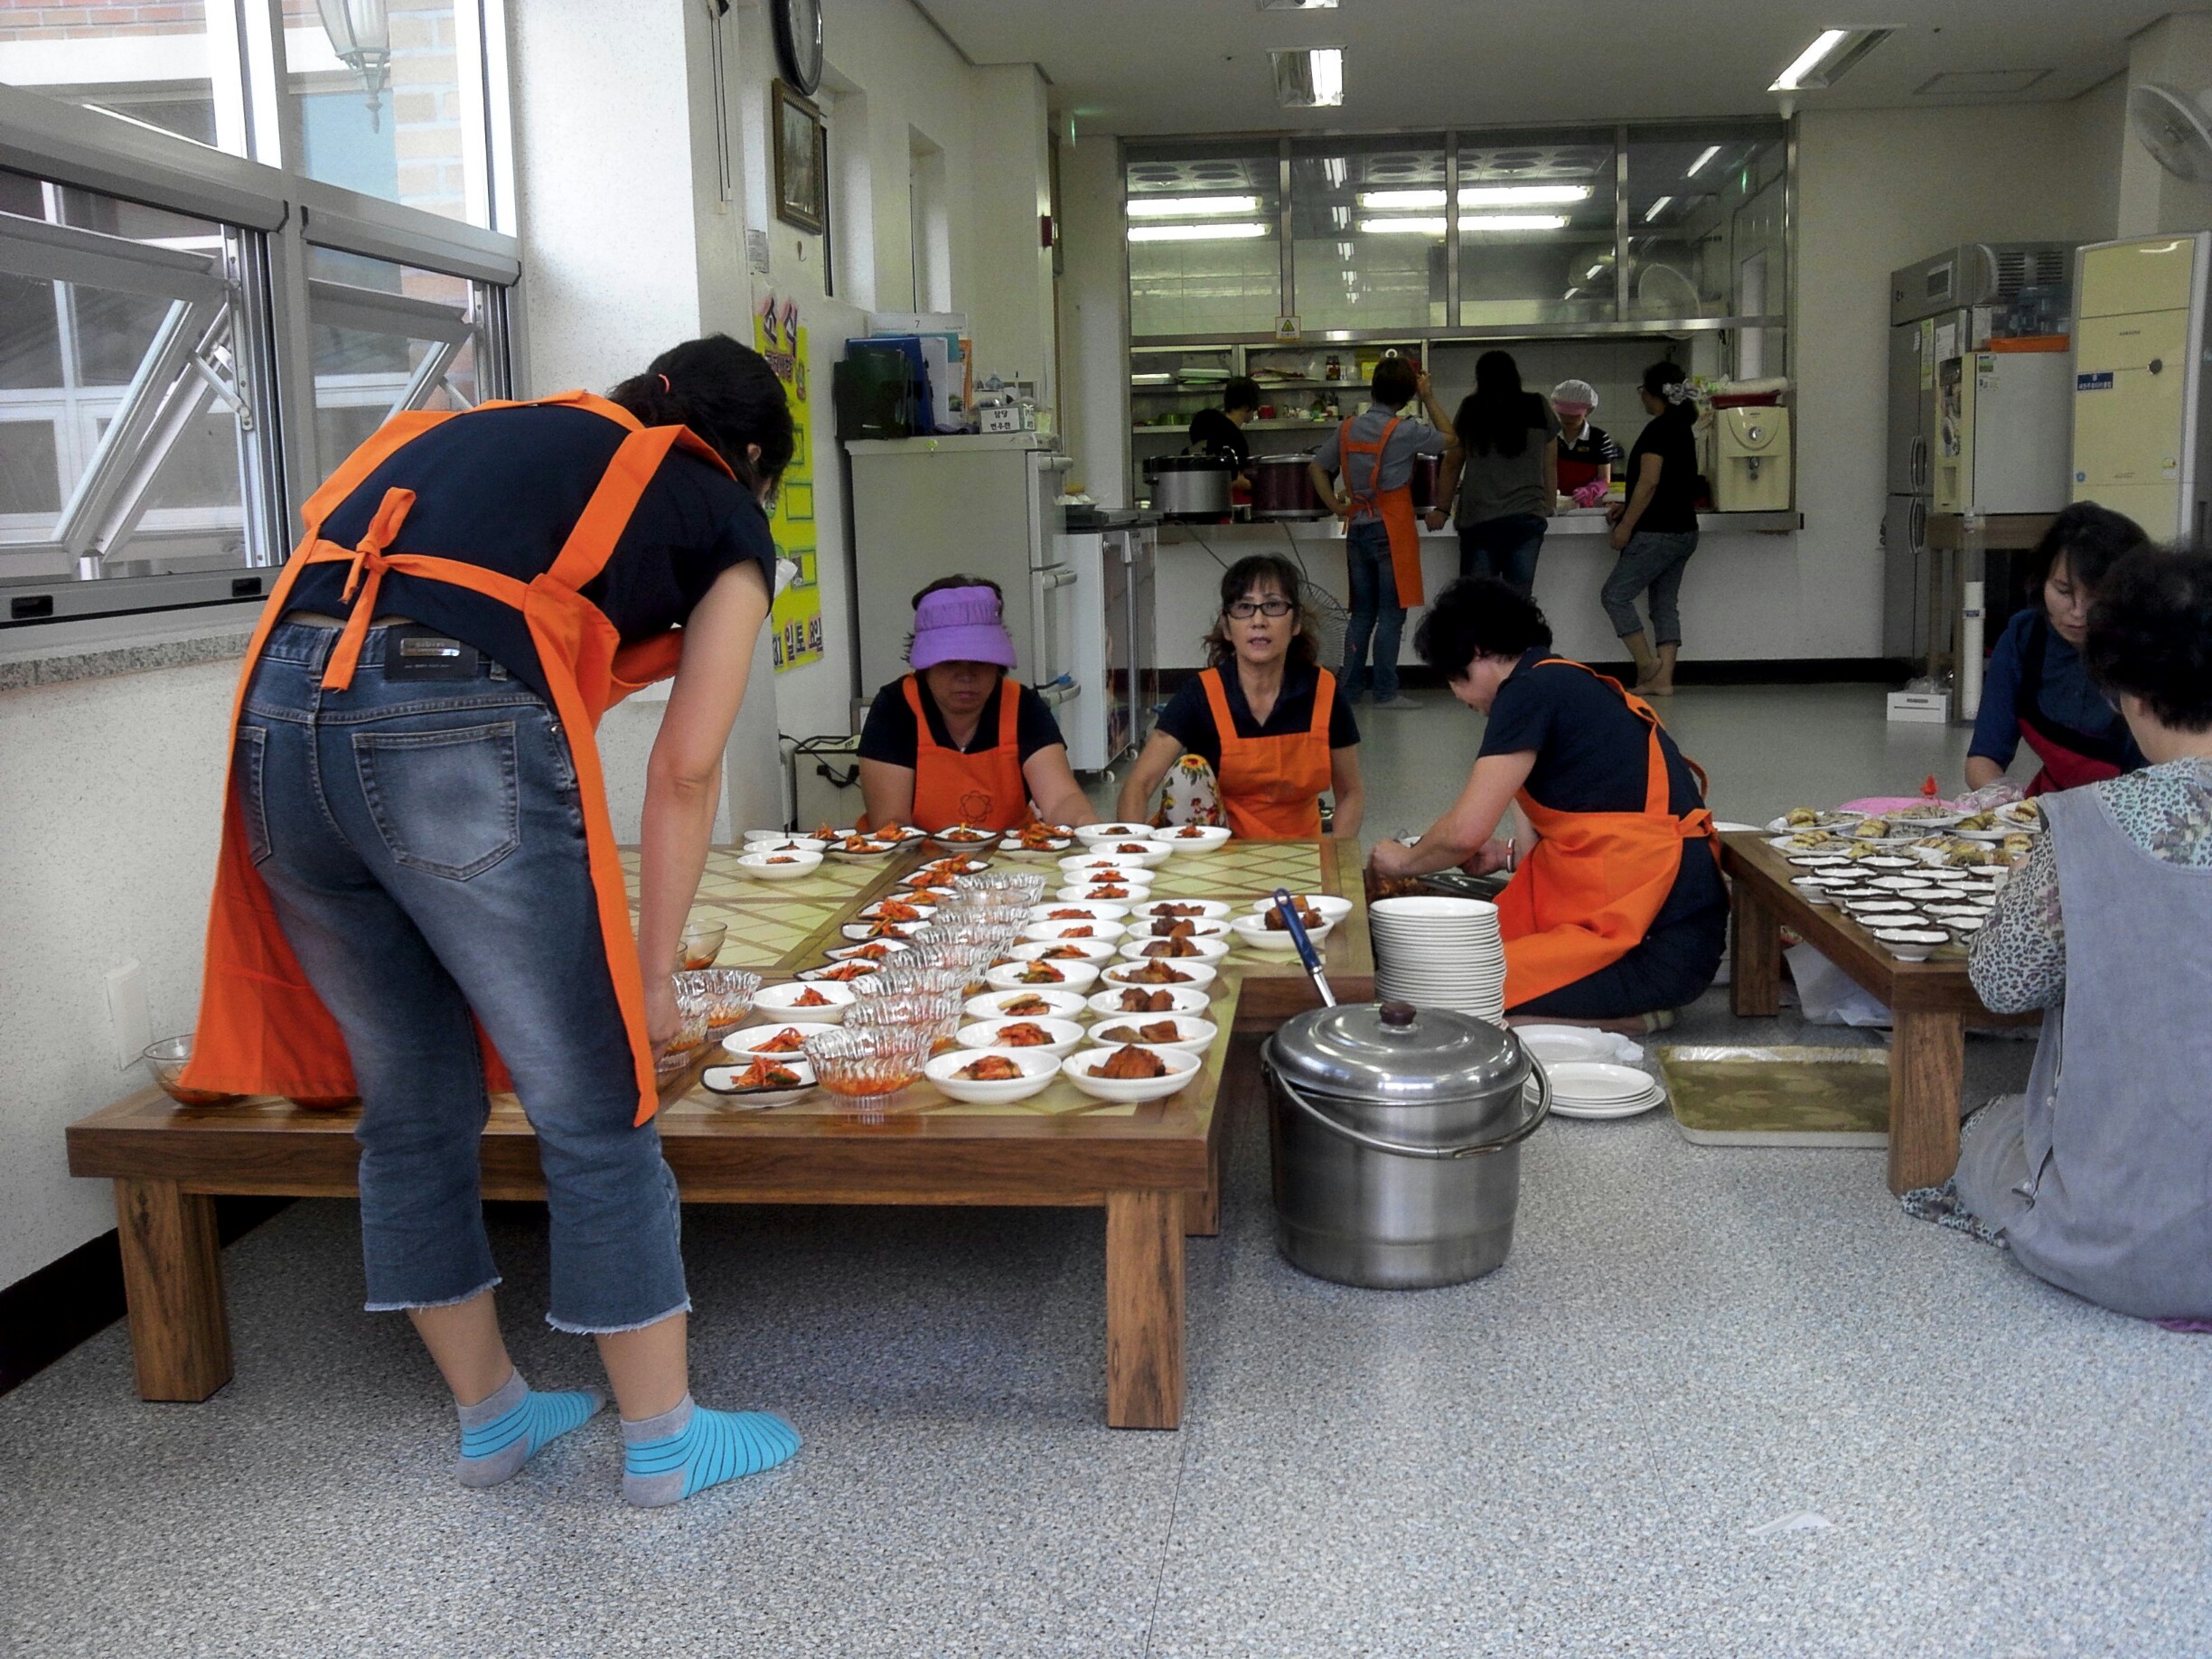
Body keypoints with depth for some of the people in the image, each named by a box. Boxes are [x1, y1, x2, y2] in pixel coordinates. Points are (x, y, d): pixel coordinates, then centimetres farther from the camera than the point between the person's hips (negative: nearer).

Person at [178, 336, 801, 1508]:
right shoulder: (725, 518, 17)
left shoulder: (484, 432, 32)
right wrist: (651, 970, 21)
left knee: (411, 1103, 18)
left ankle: (490, 1417, 35)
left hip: (280, 710, 6)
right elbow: (684, 770, 12)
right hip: (465, 734, -6)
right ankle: (662, 1442, 23)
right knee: (595, 1113, 9)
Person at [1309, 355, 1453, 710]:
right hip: (1392, 530, -6)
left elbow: (1317, 468, 11)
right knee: (1391, 613, -1)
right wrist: (1429, 398, 6)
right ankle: (1385, 692, -1)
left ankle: (1350, 687, 14)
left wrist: (1336, 506, 8)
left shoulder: (1348, 429, 5)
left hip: (1357, 529, 6)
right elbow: (1450, 439, 0)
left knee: (1362, 612, 12)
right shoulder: (1404, 432, -11)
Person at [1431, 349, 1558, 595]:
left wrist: (1440, 508, 15)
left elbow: (1452, 465, 7)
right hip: (1527, 517, 2)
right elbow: (1550, 468, 10)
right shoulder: (1539, 409, 8)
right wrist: (1549, 507, 18)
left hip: (1479, 519, -1)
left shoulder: (1471, 411, 3)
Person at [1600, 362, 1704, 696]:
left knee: (1615, 594, -2)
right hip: (1684, 530, 10)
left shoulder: (1658, 430, -13)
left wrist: (1626, 525, -15)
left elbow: (1650, 483, -18)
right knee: (1666, 603, 8)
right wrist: (1628, 507, 19)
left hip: (1658, 532, -9)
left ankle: (1647, 664, -2)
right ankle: (1663, 679, 5)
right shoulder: (1683, 429, 16)